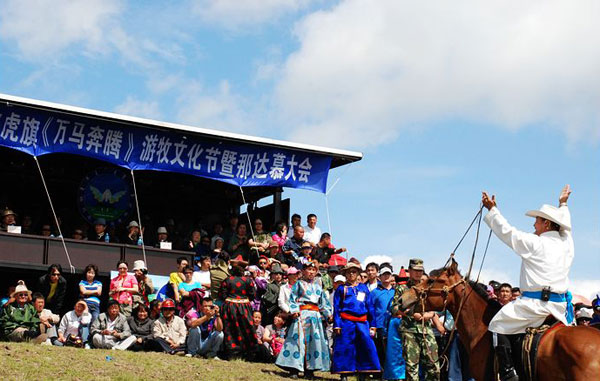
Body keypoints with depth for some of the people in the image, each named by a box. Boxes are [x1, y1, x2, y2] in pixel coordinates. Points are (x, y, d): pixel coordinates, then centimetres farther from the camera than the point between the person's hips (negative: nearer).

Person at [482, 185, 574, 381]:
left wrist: (492, 210, 10)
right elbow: (565, 226, 33)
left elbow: (507, 232, -1)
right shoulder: (567, 244, 11)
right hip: (560, 305, 7)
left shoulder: (534, 243, -7)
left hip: (535, 303, -7)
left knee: (498, 326, 2)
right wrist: (563, 204, 48)